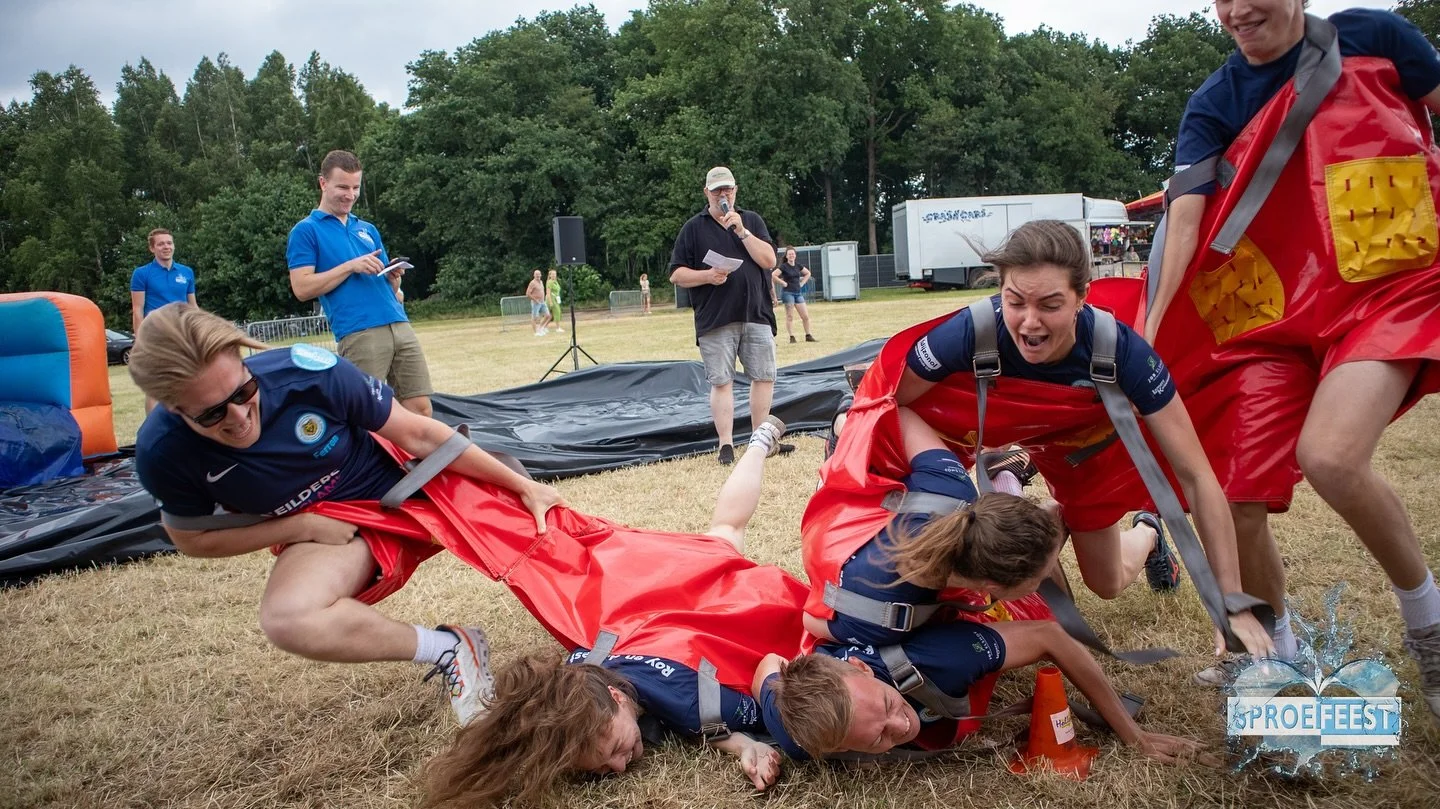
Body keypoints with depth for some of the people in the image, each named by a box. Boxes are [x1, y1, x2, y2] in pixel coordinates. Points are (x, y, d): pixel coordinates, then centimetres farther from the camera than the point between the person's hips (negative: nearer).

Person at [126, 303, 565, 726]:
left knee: (538, 519, -13)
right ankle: (447, 649, -15)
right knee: (286, 619, -34)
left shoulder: (310, 373, -28)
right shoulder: (163, 452, -23)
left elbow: (418, 434, -16)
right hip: (318, 533, 0)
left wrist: (522, 485, -12)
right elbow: (193, 539, -4)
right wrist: (304, 524, -17)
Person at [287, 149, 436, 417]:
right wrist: (350, 266, -11)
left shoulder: (369, 230, 24)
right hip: (358, 334, -6)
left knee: (421, 409, 0)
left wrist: (393, 276, 2)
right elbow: (302, 288, -6)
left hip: (400, 326, 6)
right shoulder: (306, 230, 5)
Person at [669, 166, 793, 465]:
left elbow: (769, 260, -1)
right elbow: (676, 274, 3)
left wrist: (741, 230, -9)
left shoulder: (752, 221, 12)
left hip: (757, 316, 3)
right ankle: (725, 445, 3)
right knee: (721, 381, -3)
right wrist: (707, 275, -14)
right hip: (715, 321, -3)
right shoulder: (693, 228, 5)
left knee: (764, 377, 6)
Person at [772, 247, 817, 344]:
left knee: (806, 316, 2)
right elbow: (773, 275, -16)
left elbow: (808, 273, 25)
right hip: (788, 293, -6)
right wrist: (783, 283, -12)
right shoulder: (783, 266, -5)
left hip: (798, 292, 6)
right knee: (790, 317, -4)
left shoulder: (798, 266, 10)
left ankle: (808, 336, 10)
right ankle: (792, 337, -1)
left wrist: (802, 283, 12)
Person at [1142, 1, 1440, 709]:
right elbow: (1185, 216, -10)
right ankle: (1273, 644, 27)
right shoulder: (1213, 107, 3)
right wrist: (1148, 334, -23)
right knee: (1237, 504, -4)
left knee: (1328, 456, -28)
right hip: (1281, 312, 3)